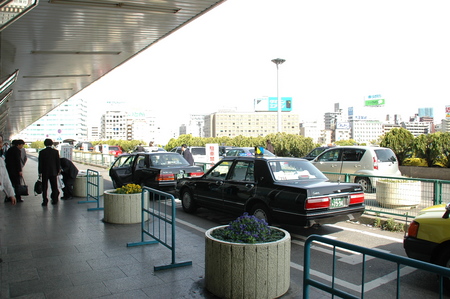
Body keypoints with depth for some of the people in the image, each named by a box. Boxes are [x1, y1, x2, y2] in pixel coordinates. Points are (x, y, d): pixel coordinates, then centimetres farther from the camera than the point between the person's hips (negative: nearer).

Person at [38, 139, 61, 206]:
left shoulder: (42, 152, -5)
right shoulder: (55, 151, -3)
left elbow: (40, 163, -3)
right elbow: (58, 162, 1)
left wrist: (40, 173, 3)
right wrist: (58, 171, 10)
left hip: (44, 172, -1)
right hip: (53, 172, 1)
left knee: (44, 187, 5)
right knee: (54, 187, 9)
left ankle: (45, 201, 3)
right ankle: (55, 200, 14)